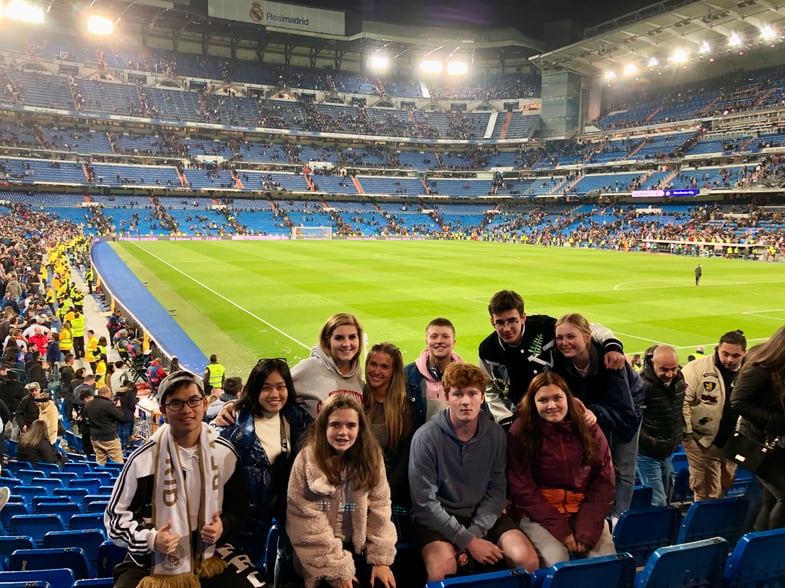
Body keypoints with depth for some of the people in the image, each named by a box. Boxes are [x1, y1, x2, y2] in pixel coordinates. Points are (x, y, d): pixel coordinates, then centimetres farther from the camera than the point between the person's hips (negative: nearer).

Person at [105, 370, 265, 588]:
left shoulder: (224, 453, -3)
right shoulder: (143, 459, -11)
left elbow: (239, 506, 10)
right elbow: (116, 515, -1)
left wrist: (224, 526, -11)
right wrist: (150, 539, -17)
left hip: (211, 556, 2)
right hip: (153, 562, -1)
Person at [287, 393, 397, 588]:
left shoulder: (371, 457, -3)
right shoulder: (307, 461, -14)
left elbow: (379, 511, -1)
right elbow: (309, 524, -14)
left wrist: (381, 559, -8)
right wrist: (337, 571, -15)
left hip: (361, 547, 3)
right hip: (323, 555, -3)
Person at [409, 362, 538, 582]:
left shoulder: (496, 434, -4)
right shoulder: (426, 437, -16)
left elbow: (496, 491, -2)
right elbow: (424, 503, -16)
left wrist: (474, 534, -16)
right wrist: (468, 541, -18)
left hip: (483, 516, 4)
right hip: (437, 519, -4)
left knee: (527, 560, -16)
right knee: (442, 570, -31)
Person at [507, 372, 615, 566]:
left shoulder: (588, 428, 1)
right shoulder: (520, 432, -7)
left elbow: (604, 480, 1)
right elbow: (522, 488, -8)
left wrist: (586, 530, -10)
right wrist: (560, 529, -14)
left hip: (584, 511, 3)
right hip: (538, 513, -2)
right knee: (557, 565, -24)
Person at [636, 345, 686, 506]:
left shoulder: (679, 379, 1)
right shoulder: (642, 385, -24)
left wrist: (681, 432, 13)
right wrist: (649, 442, -23)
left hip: (668, 452, 7)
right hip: (648, 454, -7)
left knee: (666, 498, 19)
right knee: (657, 504, -6)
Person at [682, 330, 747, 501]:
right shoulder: (697, 368, -15)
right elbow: (682, 401, -16)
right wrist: (687, 434, -15)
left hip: (731, 443, 6)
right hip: (703, 442, -5)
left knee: (725, 487, 20)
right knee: (706, 493, 0)